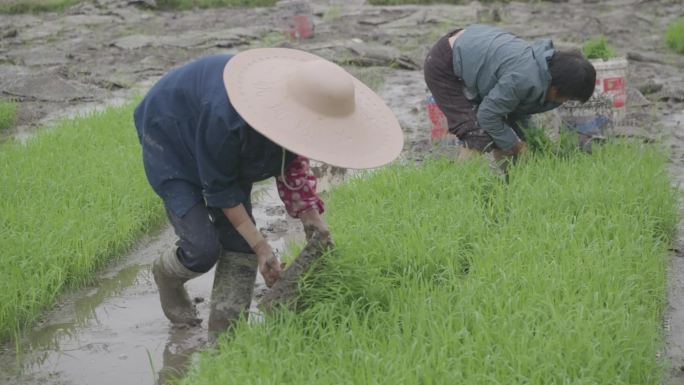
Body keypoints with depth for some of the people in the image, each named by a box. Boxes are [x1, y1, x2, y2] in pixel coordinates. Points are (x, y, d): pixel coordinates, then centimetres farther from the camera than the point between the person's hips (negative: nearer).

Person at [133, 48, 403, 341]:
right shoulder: (226, 118, -45)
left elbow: (291, 160, -2)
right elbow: (219, 187, -28)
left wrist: (309, 214, -12)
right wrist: (260, 247, -24)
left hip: (228, 149, 6)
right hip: (171, 143, -6)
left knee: (239, 243, -5)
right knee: (204, 250, -14)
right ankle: (167, 272, 21)